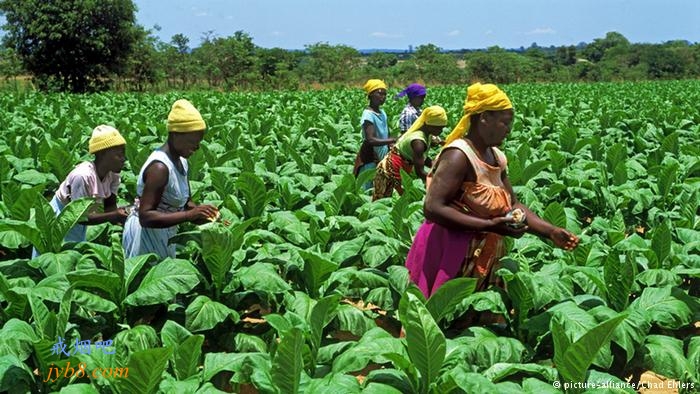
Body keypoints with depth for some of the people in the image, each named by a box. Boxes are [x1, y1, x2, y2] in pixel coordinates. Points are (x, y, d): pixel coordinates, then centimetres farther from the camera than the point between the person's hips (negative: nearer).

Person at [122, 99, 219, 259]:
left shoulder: (181, 161, 3)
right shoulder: (160, 167, -24)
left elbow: (184, 202, 13)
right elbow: (146, 217, -29)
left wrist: (200, 213, -7)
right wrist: (188, 215, -34)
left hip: (165, 234, 9)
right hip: (146, 233, -9)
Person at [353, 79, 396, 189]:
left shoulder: (382, 113, 7)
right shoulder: (368, 114, -17)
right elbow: (370, 140, -27)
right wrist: (394, 140, -30)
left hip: (382, 158, 8)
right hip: (370, 159, -7)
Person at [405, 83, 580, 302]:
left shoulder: (495, 157, 10)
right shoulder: (459, 155, -17)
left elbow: (513, 205, 10)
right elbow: (433, 208, -26)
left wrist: (550, 232, -3)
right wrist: (490, 226, -27)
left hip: (481, 258, 9)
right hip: (448, 254, -9)